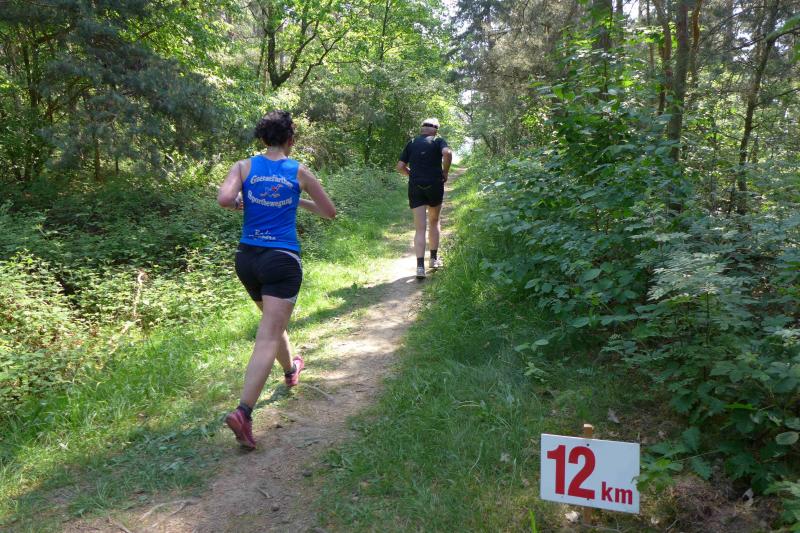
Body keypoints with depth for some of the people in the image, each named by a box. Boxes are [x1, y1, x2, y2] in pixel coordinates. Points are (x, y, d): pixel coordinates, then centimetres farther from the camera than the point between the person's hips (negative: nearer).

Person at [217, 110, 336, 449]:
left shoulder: (244, 166, 2)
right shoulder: (300, 172, 1)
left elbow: (224, 199, -15)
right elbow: (329, 212, 9)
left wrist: (240, 203, 6)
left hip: (247, 258, 4)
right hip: (282, 260, -4)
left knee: (273, 321, 27)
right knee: (268, 338, -6)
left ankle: (291, 370, 52)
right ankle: (243, 411, -18)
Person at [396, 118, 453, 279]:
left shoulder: (411, 143, 12)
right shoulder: (438, 141, 3)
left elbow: (400, 167, 7)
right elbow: (447, 153, -19)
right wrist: (445, 173, -6)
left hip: (415, 187, 1)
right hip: (434, 185, -1)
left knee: (419, 228, -1)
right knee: (434, 222, 20)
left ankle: (420, 266, -11)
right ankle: (434, 259, 26)